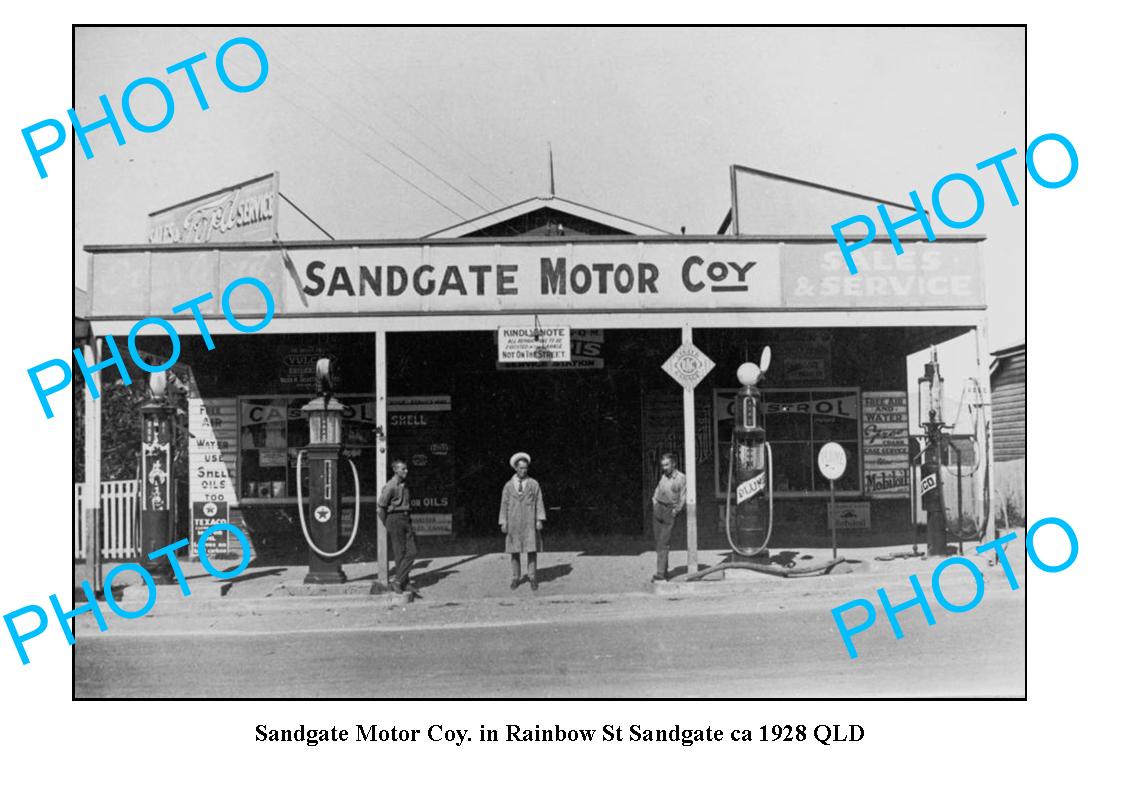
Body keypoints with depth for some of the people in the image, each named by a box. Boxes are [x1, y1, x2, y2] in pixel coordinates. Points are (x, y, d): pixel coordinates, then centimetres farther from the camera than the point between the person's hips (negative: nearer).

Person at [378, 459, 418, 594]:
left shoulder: (404, 485, 14)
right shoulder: (390, 486, -12)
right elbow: (381, 507, -12)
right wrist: (386, 525, -5)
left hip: (406, 519, 8)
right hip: (394, 519, -8)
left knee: (412, 552, 2)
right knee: (400, 554, -3)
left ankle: (397, 580, 7)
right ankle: (403, 582, 7)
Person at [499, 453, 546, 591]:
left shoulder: (534, 484, 3)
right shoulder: (508, 486, 6)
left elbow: (539, 503, 1)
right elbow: (504, 505, 6)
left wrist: (540, 520, -8)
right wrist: (503, 523, -1)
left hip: (530, 523, -1)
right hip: (513, 523, 1)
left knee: (532, 550, -4)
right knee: (514, 551, 3)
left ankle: (532, 578, 3)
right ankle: (515, 578, 11)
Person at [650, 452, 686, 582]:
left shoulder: (681, 478, -7)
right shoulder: (664, 476, 12)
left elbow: (683, 498, -7)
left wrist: (676, 510, -12)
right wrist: (654, 499, 9)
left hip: (671, 512, -6)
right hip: (658, 509, 6)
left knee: (664, 543, -10)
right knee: (658, 541, 7)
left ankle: (660, 573, -10)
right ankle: (663, 568, 18)